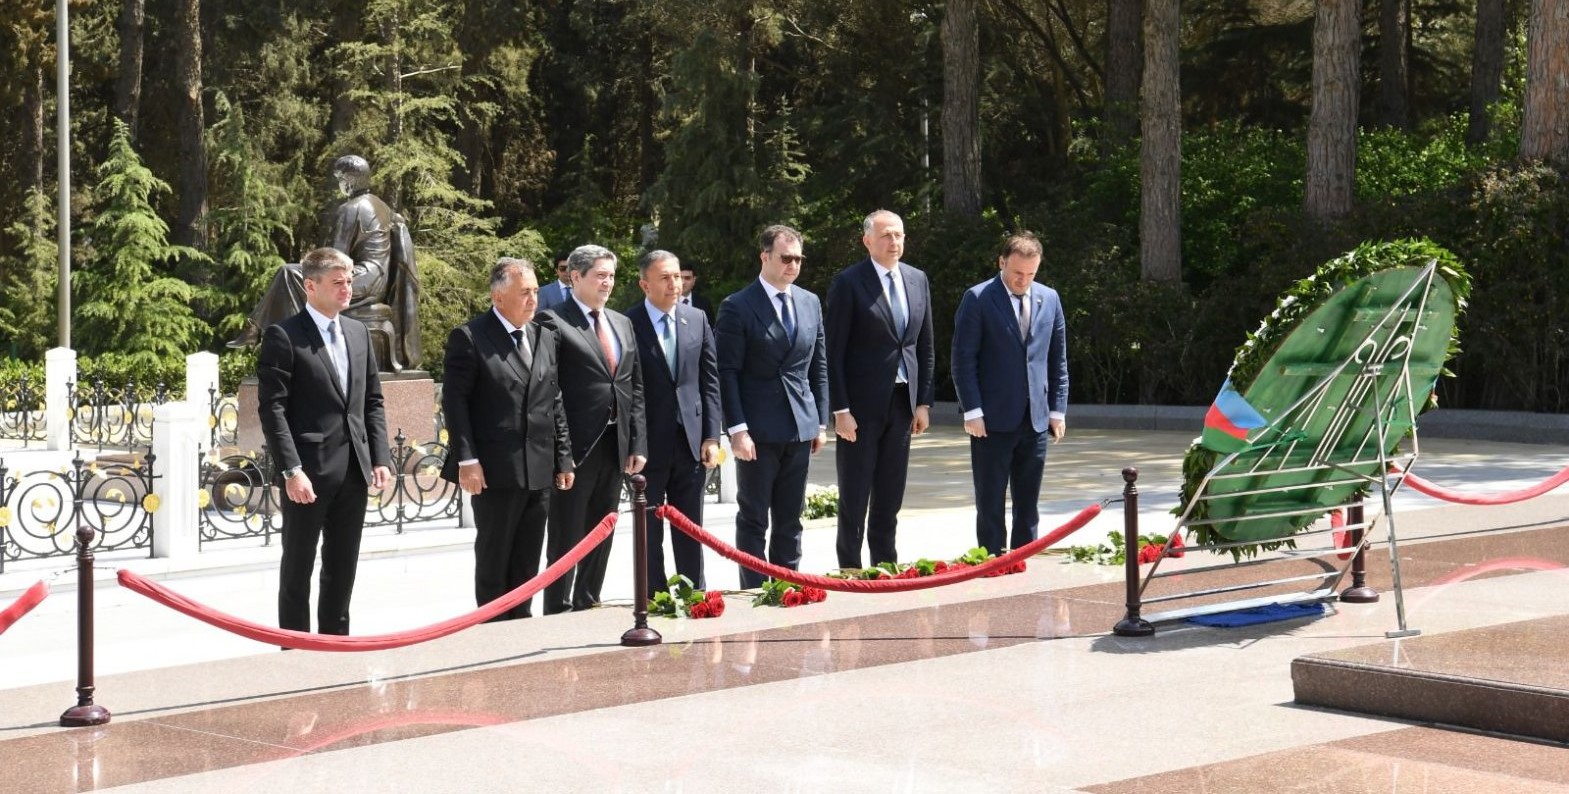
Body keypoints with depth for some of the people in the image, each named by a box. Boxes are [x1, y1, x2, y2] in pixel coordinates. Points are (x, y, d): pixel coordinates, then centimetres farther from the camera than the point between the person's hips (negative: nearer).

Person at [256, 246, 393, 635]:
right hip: (308, 471, -6)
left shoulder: (358, 332, 13)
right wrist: (291, 470, -18)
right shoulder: (283, 336, -7)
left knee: (343, 569, 12)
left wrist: (380, 458, 5)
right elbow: (272, 408, -12)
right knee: (298, 568, 4)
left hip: (354, 471, 6)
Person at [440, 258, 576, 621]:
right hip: (495, 471, -6)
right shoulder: (469, 338, -6)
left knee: (527, 563, 10)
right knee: (493, 560, 3)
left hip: (539, 470, 6)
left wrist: (563, 458, 11)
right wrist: (466, 460, -15)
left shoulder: (545, 337, 14)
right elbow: (454, 400, -9)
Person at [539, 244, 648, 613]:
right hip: (576, 445, -7)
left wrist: (638, 444, 7)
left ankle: (588, 608, 21)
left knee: (601, 537, 12)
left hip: (616, 445, 7)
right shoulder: (554, 322, -7)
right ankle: (558, 612, 5)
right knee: (567, 537, 0)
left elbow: (636, 387, 15)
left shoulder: (622, 323, 16)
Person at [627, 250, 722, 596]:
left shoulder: (697, 320, 6)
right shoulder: (627, 324, -8)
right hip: (649, 445, -3)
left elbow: (710, 382, 8)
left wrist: (711, 436, 2)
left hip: (690, 441, 4)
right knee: (649, 532, 6)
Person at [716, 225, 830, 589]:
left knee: (790, 520, 10)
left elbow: (819, 367, 15)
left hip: (800, 428, 5)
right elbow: (727, 372, -9)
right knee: (753, 519, 2)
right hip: (758, 431, -5)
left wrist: (821, 422, 10)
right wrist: (737, 429, -15)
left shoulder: (810, 303, 11)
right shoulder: (737, 307, -7)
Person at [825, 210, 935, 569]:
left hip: (902, 403, 5)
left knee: (890, 496, 10)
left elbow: (925, 347, 13)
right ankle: (850, 571, 8)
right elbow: (833, 352, -9)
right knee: (854, 497, 1)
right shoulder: (849, 283, -8)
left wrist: (923, 402, 7)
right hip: (861, 405, -5)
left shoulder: (917, 280, 9)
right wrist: (840, 410, -14)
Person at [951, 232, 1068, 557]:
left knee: (1028, 505, 9)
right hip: (993, 420, -4)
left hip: (1035, 419, 4)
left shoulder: (1049, 299, 9)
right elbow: (963, 359, -7)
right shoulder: (978, 299, -5)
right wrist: (973, 411, -13)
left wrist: (1058, 409, 7)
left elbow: (1058, 359, 13)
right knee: (990, 504, 1)